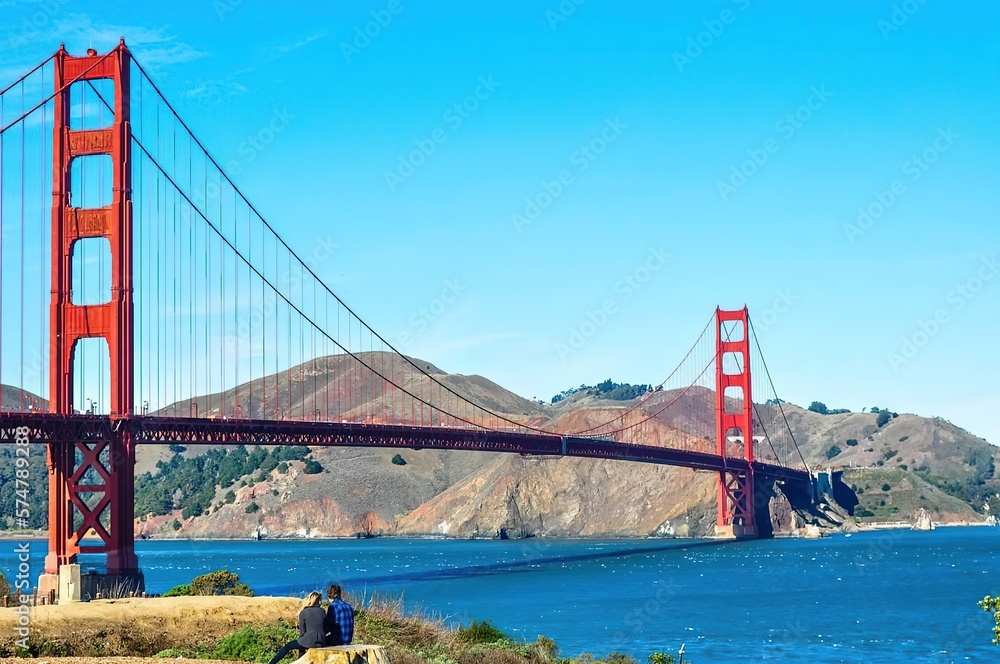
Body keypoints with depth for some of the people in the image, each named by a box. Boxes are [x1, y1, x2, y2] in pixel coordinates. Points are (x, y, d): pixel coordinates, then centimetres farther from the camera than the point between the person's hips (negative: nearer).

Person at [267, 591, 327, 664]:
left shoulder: (303, 613, -3)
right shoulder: (322, 611, 7)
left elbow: (302, 633, 0)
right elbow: (325, 629, 9)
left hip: (309, 641, -5)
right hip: (322, 643, 5)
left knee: (288, 646, 17)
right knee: (301, 646, 35)